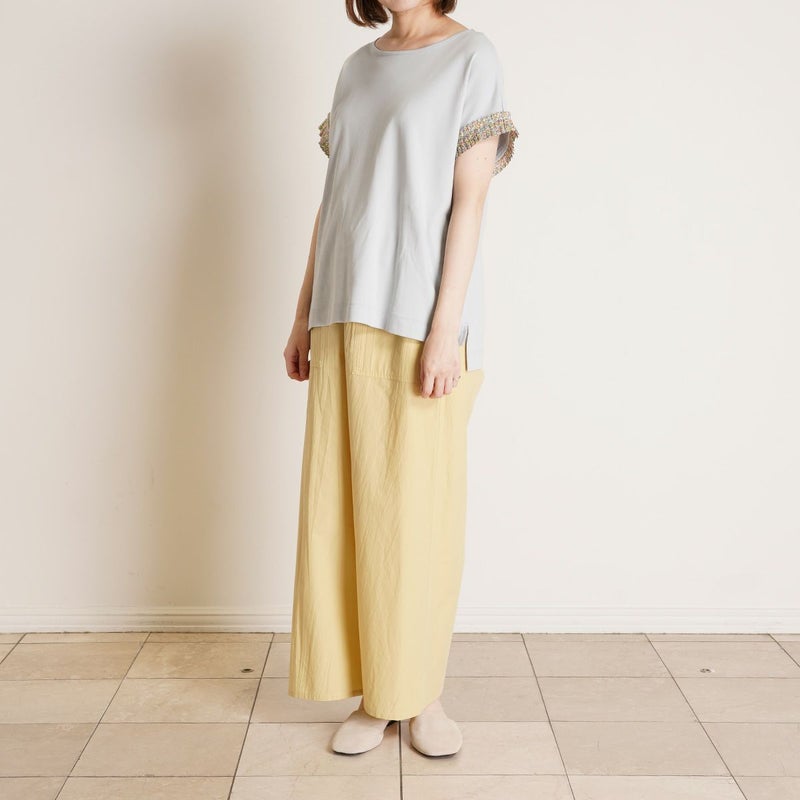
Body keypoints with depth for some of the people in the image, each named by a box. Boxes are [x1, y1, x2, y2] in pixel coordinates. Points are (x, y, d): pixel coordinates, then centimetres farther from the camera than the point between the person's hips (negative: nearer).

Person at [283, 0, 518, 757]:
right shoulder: (357, 67, 17)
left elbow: (469, 201, -8)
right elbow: (333, 199, 15)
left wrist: (446, 328, -16)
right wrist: (305, 314, 11)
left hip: (422, 317, -5)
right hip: (348, 314, 6)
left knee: (419, 506, 0)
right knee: (345, 505, 5)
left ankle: (424, 693, 18)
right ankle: (372, 694, 19)